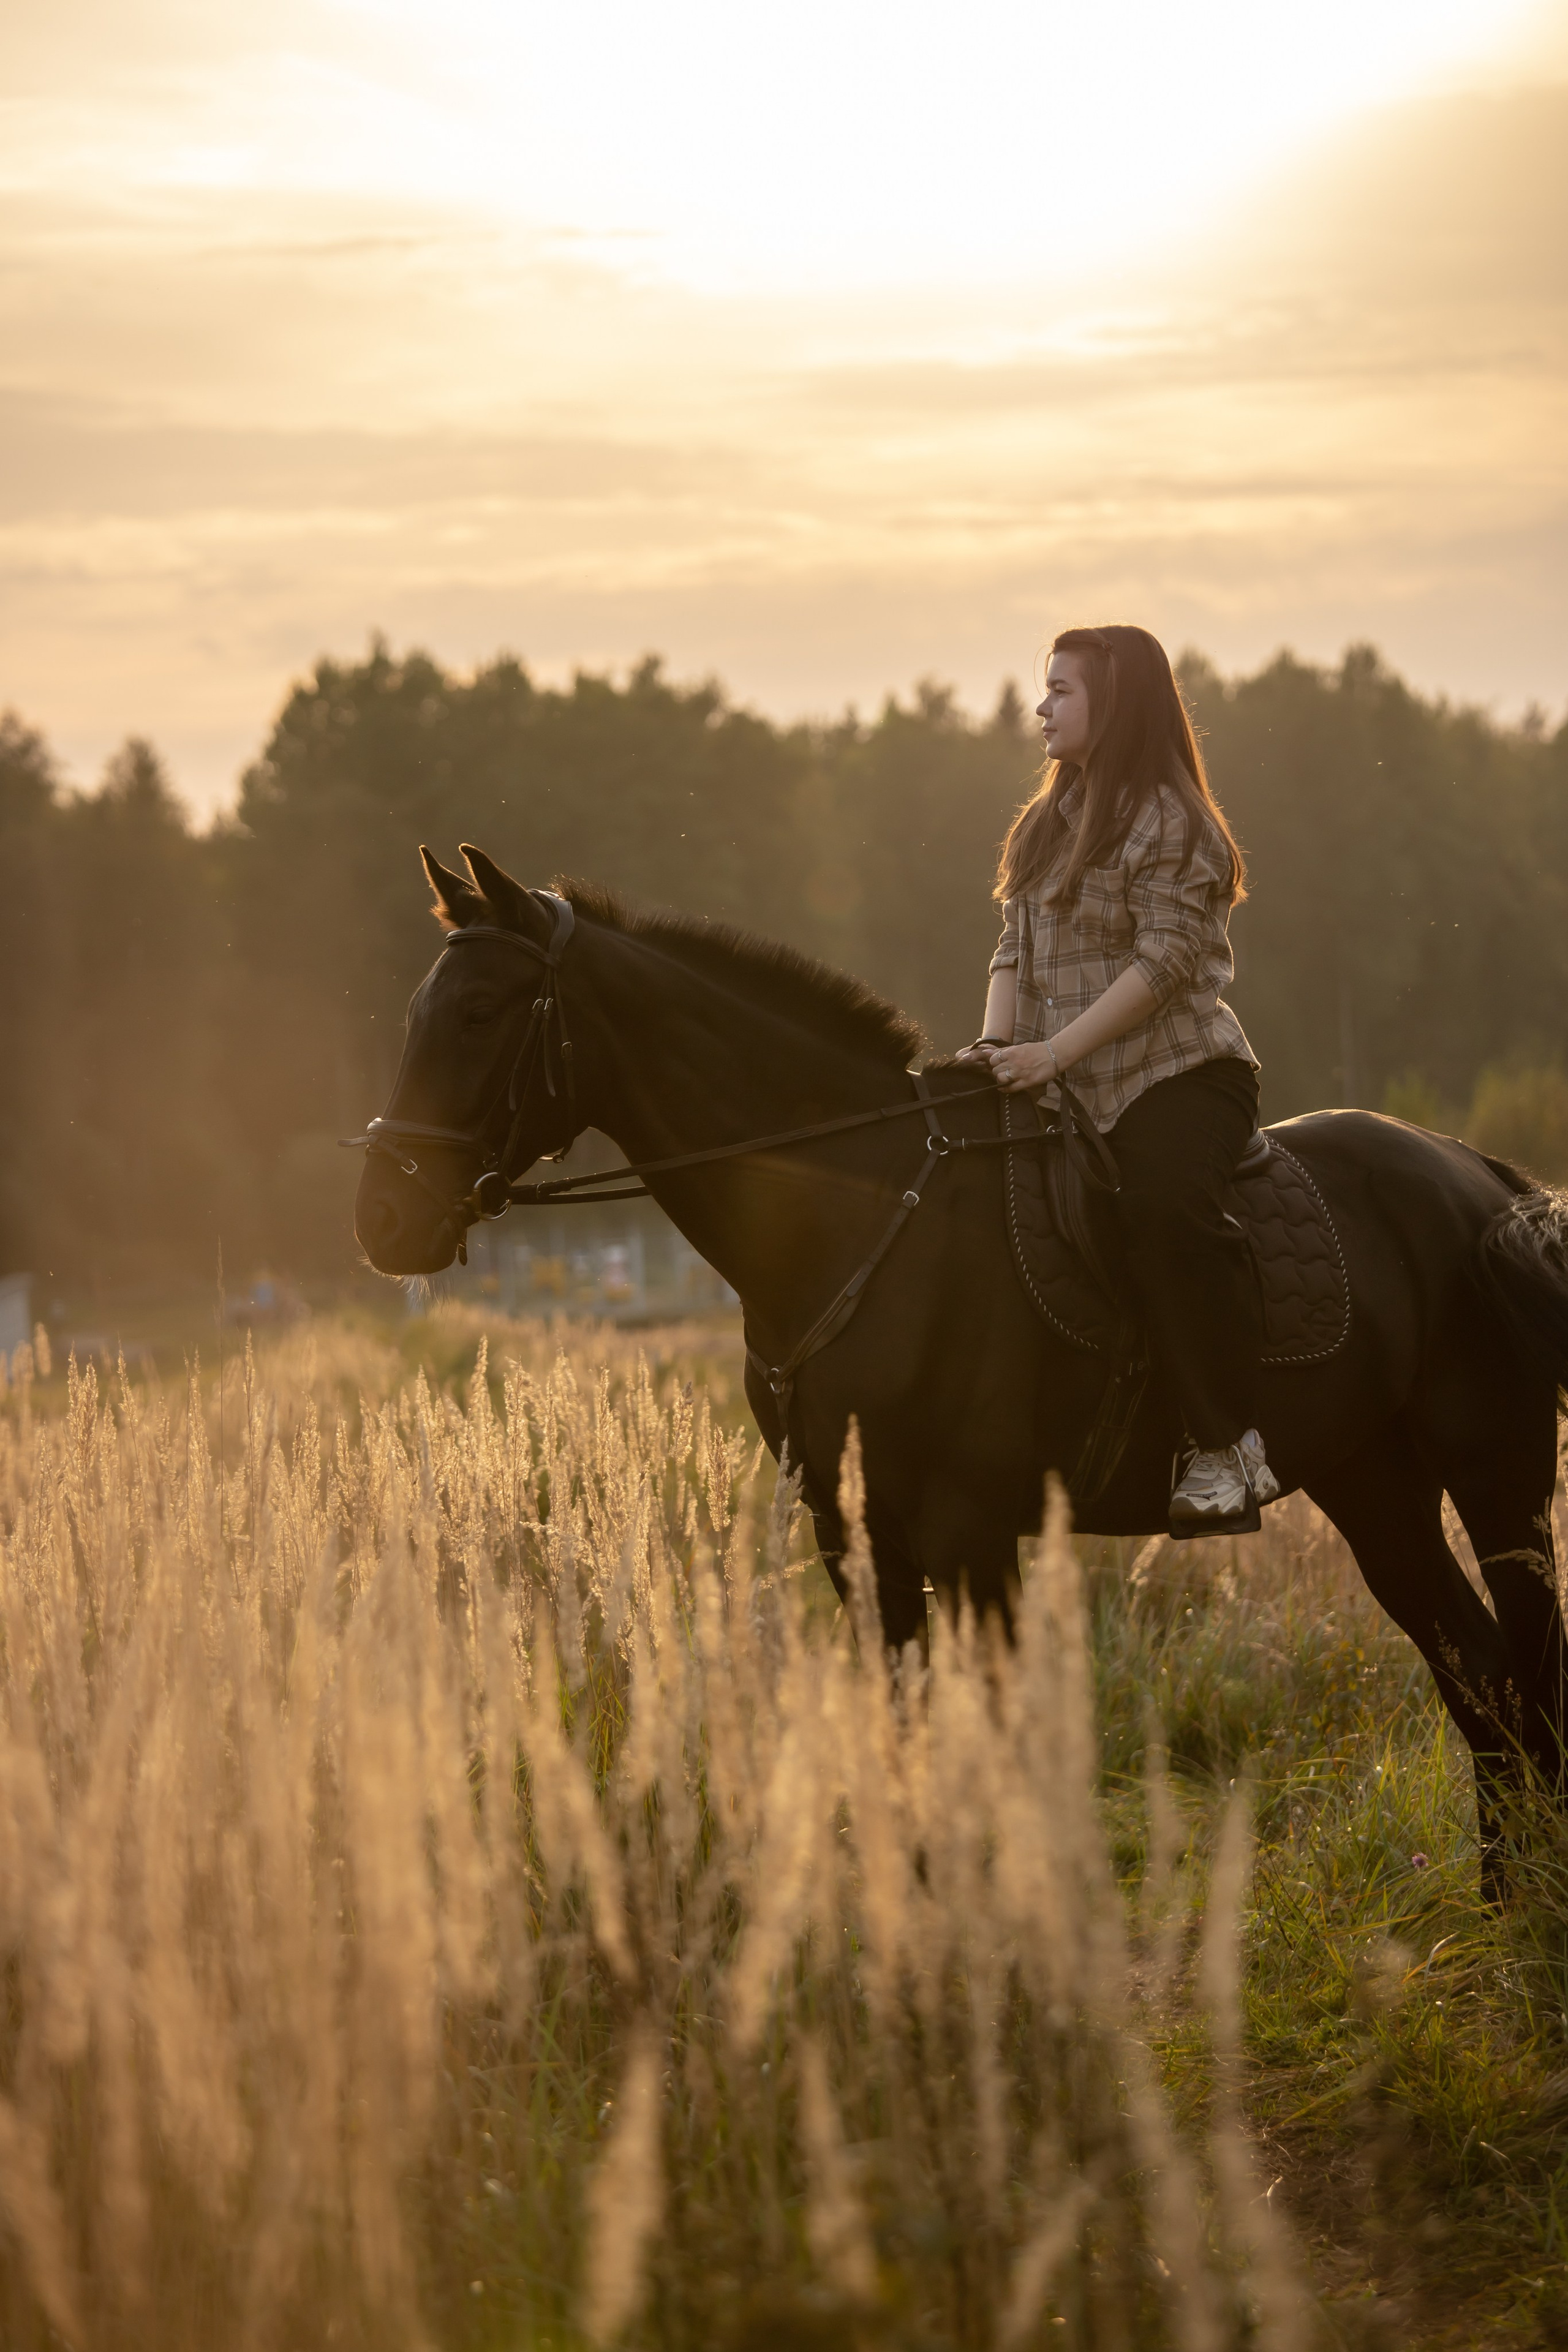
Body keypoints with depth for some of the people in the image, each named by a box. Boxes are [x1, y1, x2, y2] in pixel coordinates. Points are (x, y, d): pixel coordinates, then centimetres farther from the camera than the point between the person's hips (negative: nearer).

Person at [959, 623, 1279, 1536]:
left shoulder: (1168, 821, -7)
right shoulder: (1047, 825, 19)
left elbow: (1165, 961, -16)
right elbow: (1017, 950, 16)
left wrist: (1054, 1053, -22)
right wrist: (994, 1043, -4)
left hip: (1178, 1074, -9)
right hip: (1072, 1091, 9)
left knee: (1167, 1208, -35)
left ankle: (1231, 1447, -30)